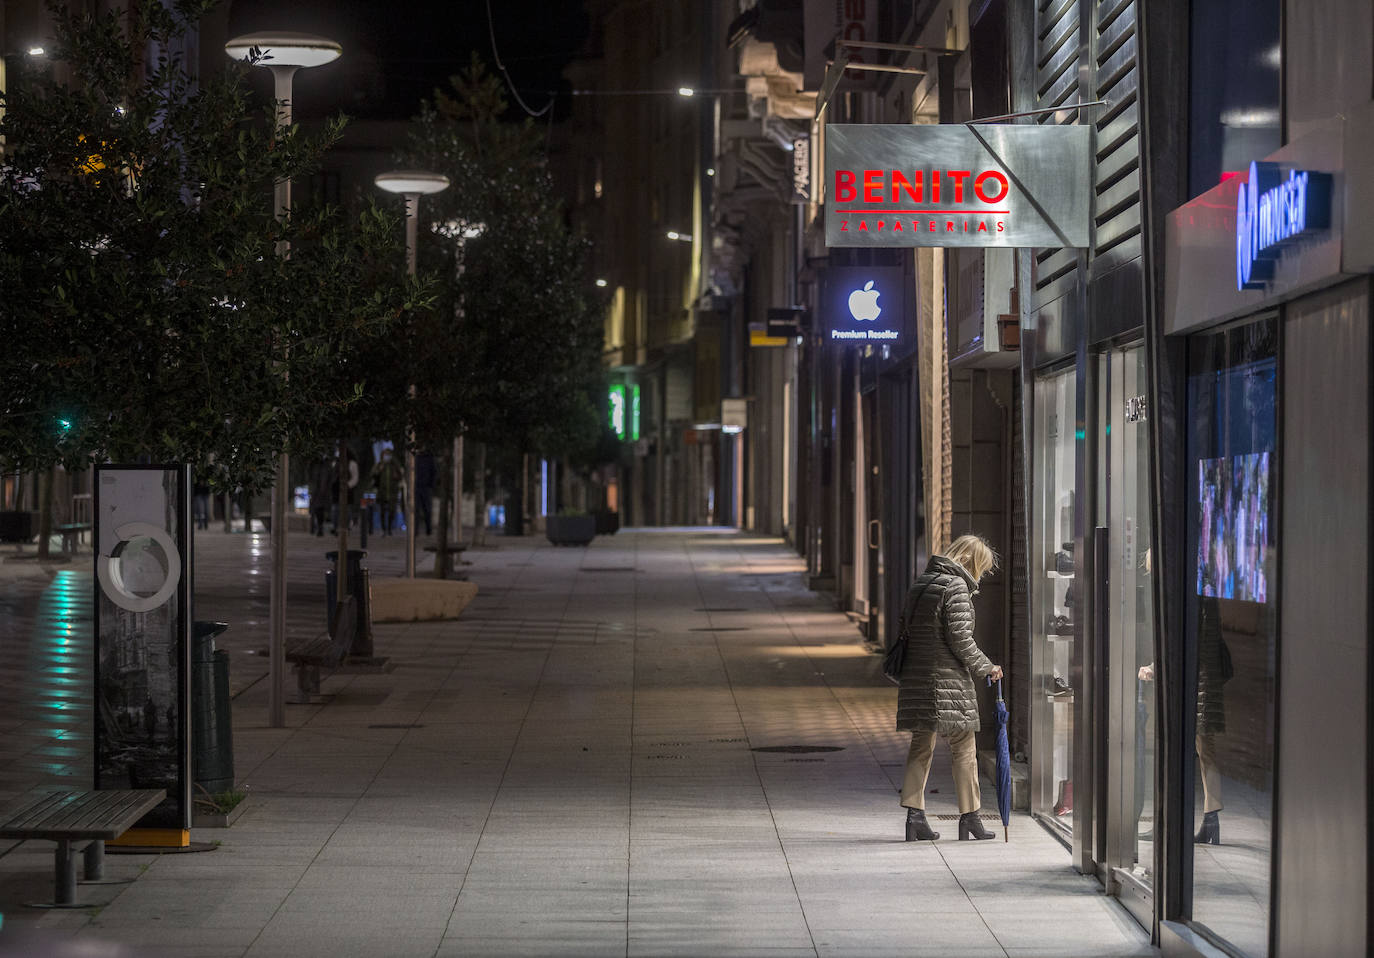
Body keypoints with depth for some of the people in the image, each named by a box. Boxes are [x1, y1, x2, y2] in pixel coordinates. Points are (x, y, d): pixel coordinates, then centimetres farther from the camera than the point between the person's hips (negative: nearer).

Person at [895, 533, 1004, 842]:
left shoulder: (920, 583, 14)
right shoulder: (956, 586, -11)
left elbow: (905, 627, 16)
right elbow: (960, 638, -15)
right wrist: (984, 667, -2)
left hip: (916, 675, 7)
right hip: (948, 678, -7)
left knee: (921, 747, 11)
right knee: (964, 749, 2)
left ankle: (914, 814, 6)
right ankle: (969, 818, 5)